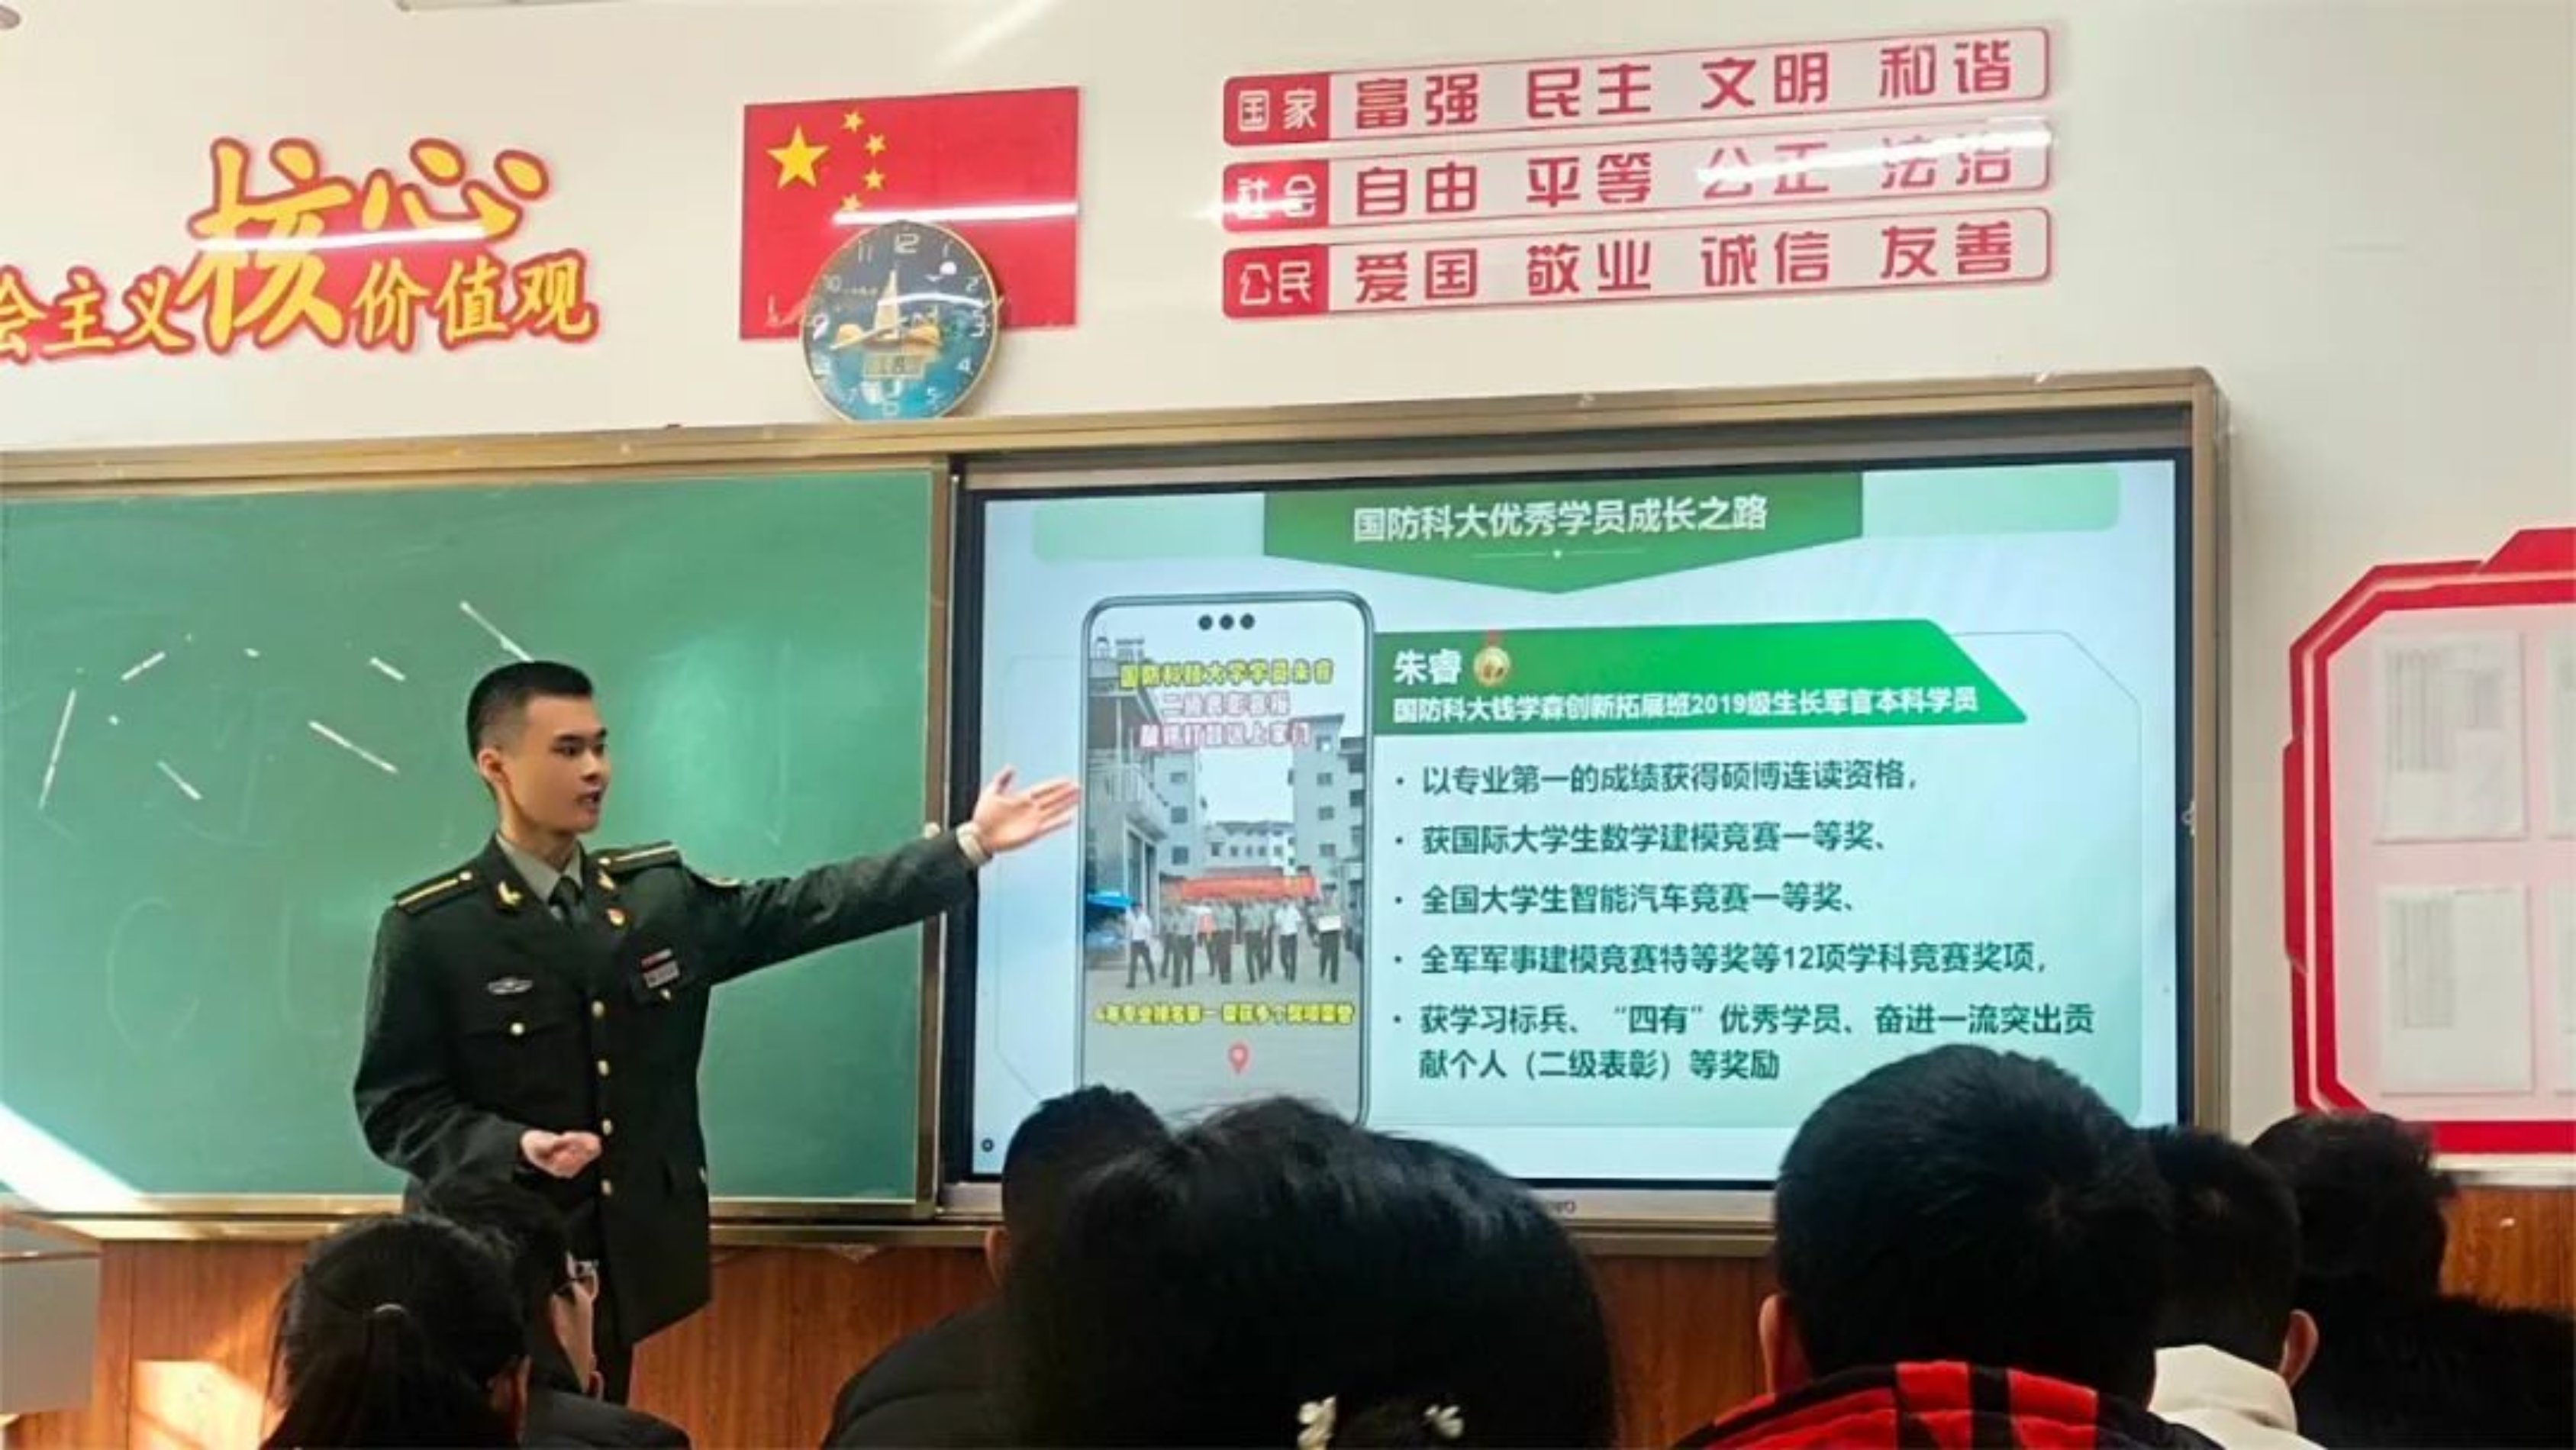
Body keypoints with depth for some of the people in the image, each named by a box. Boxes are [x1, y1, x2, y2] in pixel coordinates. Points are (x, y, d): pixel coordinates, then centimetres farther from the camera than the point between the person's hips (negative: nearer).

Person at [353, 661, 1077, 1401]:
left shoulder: (662, 893, 7)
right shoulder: (430, 930, -8)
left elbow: (806, 908, 5)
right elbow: (393, 1107, -8)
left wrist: (970, 845, 1)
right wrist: (517, 1146, -24)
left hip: (623, 1252, 5)